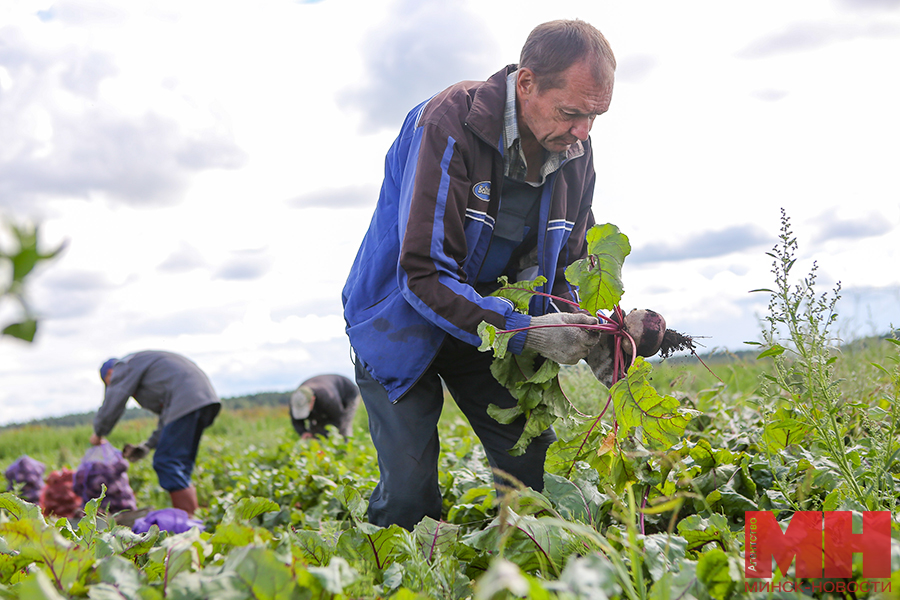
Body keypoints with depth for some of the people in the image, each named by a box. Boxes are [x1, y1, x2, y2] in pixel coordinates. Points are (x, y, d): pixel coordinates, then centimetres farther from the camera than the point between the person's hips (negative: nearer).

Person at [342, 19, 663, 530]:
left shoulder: (574, 153, -8)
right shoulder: (448, 127, -29)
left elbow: (565, 264, 4)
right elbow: (423, 274, -31)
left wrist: (583, 330, -18)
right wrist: (524, 331, -36)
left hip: (493, 323, 6)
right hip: (402, 323, -5)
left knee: (536, 467, -3)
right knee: (409, 495, -12)